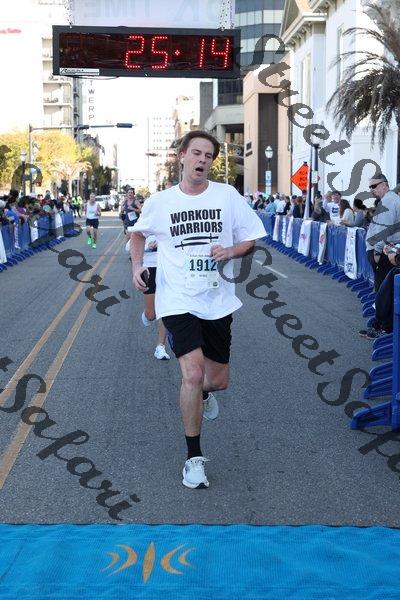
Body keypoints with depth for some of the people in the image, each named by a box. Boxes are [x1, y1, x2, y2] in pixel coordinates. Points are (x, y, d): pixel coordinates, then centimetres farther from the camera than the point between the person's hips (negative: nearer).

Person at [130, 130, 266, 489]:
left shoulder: (227, 196, -2)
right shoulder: (160, 202, -1)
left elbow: (250, 240, 5)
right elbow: (138, 233, 19)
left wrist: (230, 251, -16)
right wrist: (137, 266, 3)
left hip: (218, 302, 2)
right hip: (178, 301, -2)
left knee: (218, 380, 11)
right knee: (193, 373, -18)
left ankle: (203, 393, 52)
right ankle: (194, 457, -2)